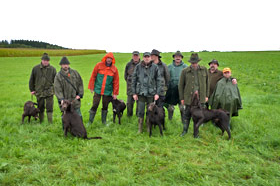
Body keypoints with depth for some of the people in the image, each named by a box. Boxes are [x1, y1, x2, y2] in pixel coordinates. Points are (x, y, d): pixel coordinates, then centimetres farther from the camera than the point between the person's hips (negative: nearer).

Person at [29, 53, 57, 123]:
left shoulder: (52, 69, 0)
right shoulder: (35, 68, 0)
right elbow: (31, 80, 9)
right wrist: (32, 90, 8)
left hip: (49, 92, -1)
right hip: (39, 92, 1)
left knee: (49, 108, -4)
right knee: (40, 108, 12)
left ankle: (50, 123, 3)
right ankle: (41, 122, 26)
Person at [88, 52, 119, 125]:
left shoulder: (114, 69, 1)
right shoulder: (99, 65, -2)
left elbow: (116, 81, 4)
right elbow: (93, 76, 3)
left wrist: (115, 93, 3)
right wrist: (91, 87, 2)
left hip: (108, 92, 1)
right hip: (98, 90, -1)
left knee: (105, 106, 10)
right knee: (94, 105, 0)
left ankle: (104, 121, 25)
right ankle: (90, 121, 12)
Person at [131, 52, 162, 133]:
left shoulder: (155, 67, 2)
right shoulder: (138, 67, 3)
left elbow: (158, 80, 3)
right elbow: (134, 80, 5)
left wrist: (157, 93, -2)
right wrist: (134, 93, 1)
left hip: (151, 93, 0)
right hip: (140, 92, 0)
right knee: (140, 111, 2)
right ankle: (140, 129, 14)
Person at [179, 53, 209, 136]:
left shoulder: (204, 70, 5)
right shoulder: (185, 71, -3)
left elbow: (207, 83, 12)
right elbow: (181, 85, 1)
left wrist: (207, 95, 8)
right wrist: (182, 98, 0)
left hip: (201, 97, 2)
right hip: (189, 97, -1)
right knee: (187, 114, 6)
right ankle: (185, 130, 23)